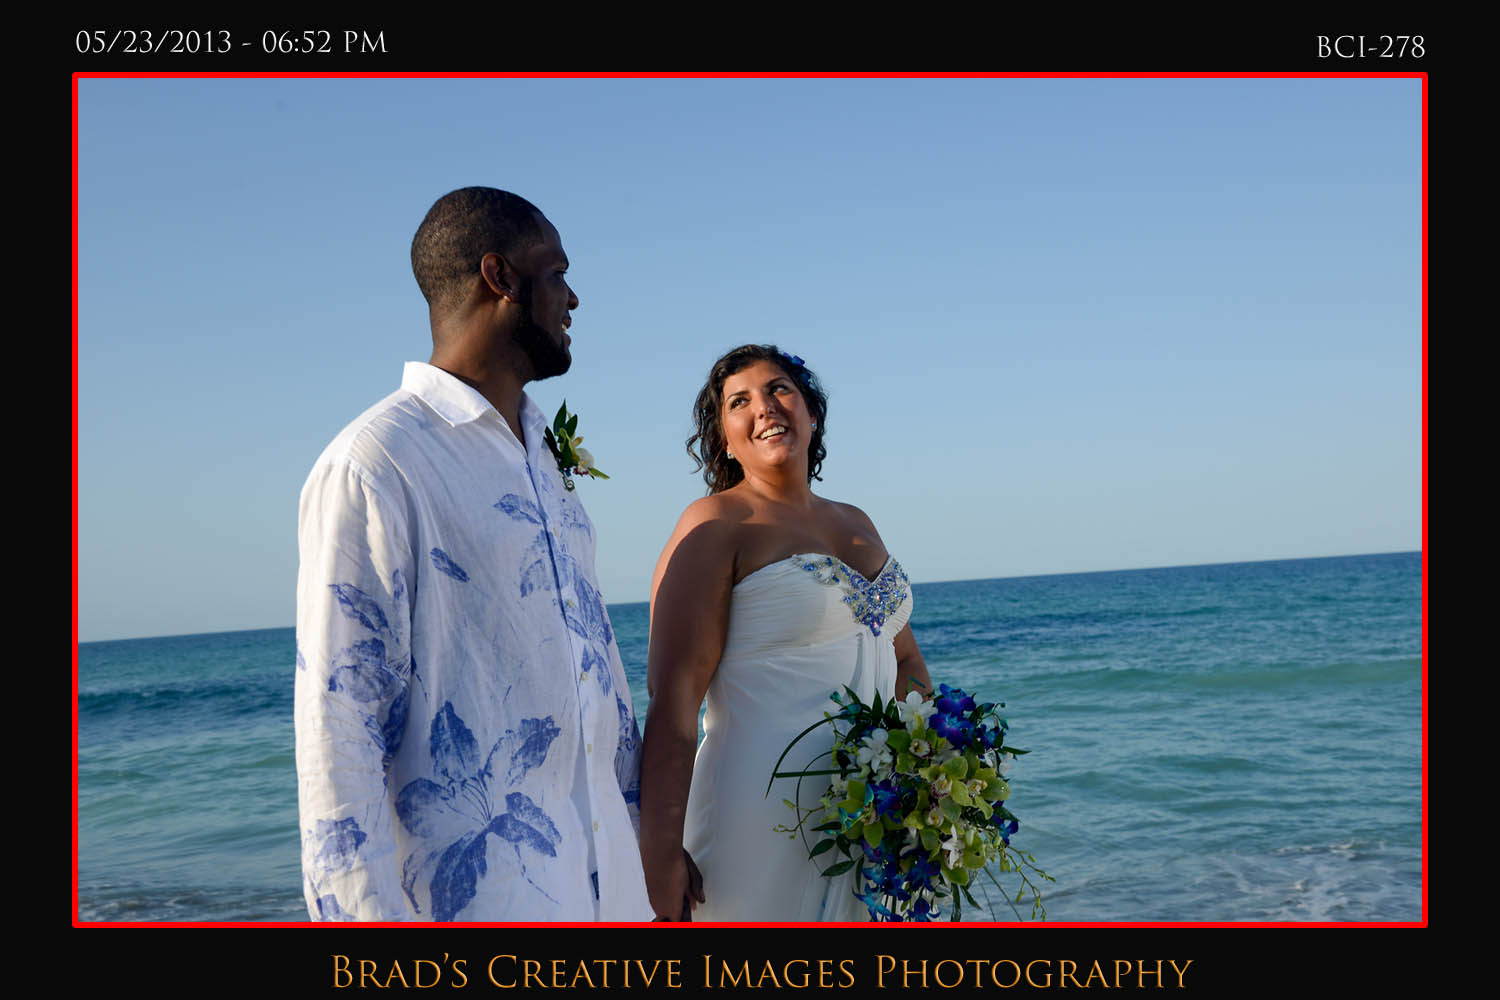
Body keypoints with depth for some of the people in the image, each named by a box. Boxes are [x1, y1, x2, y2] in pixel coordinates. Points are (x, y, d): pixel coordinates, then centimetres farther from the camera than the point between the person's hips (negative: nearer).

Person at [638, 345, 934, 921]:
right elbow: (673, 697, -16)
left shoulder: (855, 523, 14)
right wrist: (659, 857, -23)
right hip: (766, 824, -7)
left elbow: (905, 660, 21)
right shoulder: (716, 524, -8)